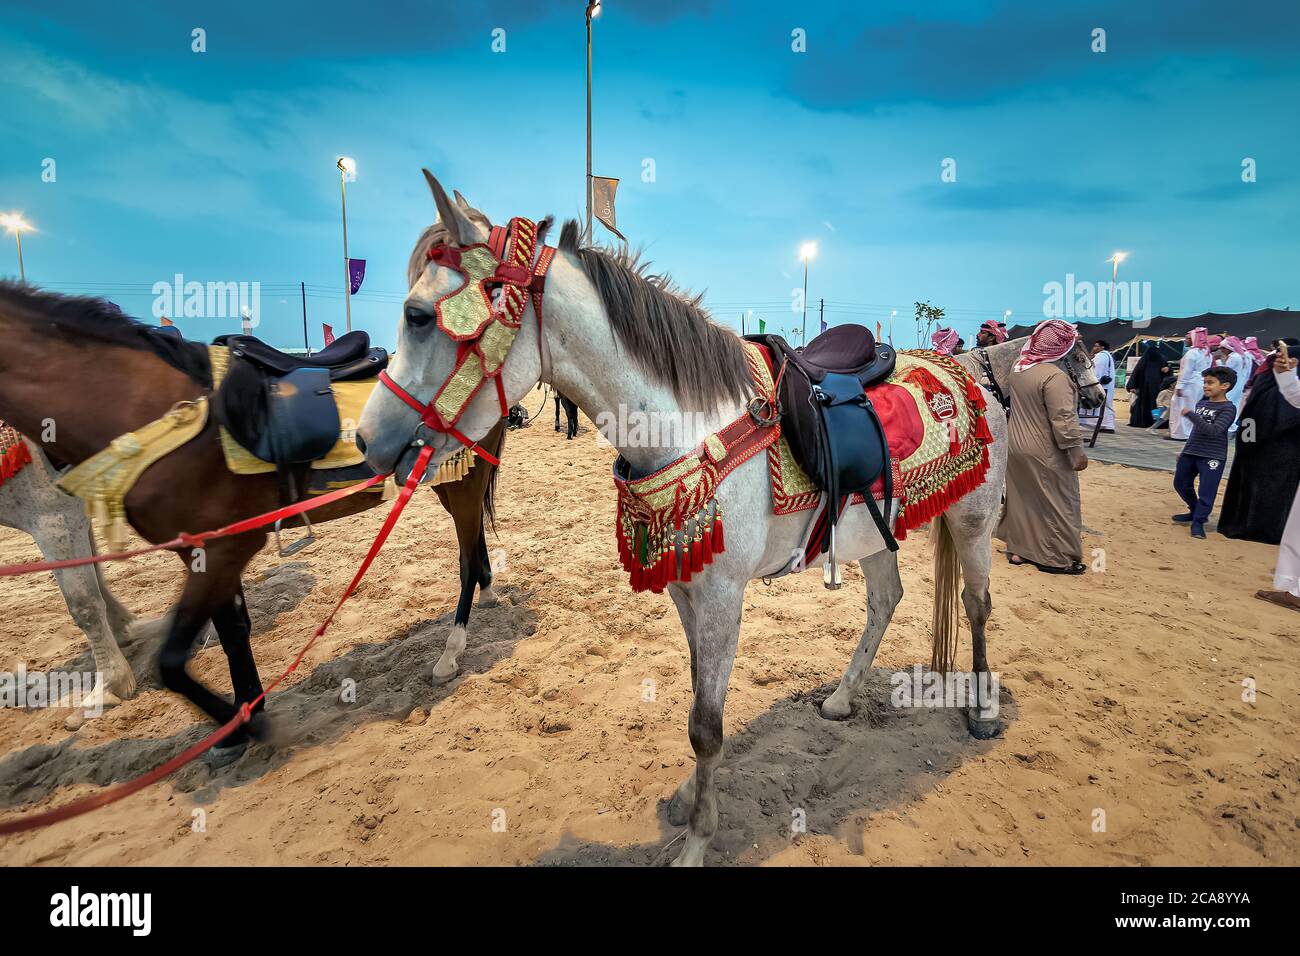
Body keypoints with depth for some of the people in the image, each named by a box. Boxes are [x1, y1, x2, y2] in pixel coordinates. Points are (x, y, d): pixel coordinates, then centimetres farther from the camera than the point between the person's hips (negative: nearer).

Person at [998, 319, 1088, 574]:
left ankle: (1018, 549, 27)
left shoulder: (1018, 367, 2)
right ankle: (1056, 557, 16)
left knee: (1021, 498, 17)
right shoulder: (1055, 376, -22)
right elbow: (1063, 419, -23)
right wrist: (1077, 451, -14)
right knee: (1057, 503, 6)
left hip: (1016, 447, 8)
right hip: (1045, 454, -7)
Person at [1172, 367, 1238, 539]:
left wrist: (1191, 415, -28)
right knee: (1180, 484, 17)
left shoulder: (1228, 408, -13)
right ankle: (1195, 512, 35)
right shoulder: (1201, 403, 8)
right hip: (1190, 453, 8)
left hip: (1212, 457, -7)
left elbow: (1213, 431, -26)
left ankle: (1198, 522, 5)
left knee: (1206, 491, -7)